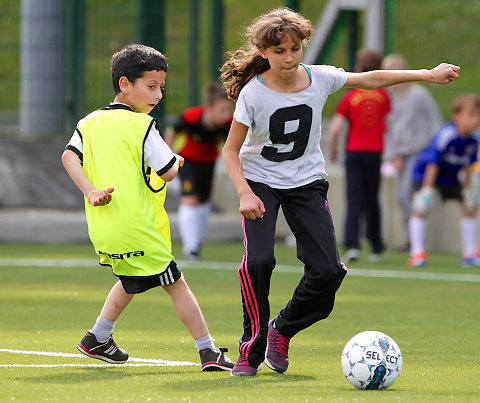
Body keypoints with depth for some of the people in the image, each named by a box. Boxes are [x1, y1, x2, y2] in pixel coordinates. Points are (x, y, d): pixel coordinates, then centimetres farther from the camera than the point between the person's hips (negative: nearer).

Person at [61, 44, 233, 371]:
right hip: (138, 227, -7)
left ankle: (98, 339, 33)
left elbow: (70, 156, -3)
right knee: (176, 283, 0)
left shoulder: (89, 123, 11)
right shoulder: (141, 125, -9)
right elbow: (167, 172, -13)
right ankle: (208, 351, -1)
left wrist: (91, 192, -9)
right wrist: (177, 160, 8)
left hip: (103, 230, 7)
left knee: (131, 280, 29)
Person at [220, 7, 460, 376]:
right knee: (258, 261, -25)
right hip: (261, 181, -3)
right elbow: (231, 150, -11)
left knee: (327, 270, -9)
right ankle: (252, 348, -7)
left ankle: (283, 330, 18)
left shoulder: (318, 79, -9)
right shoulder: (253, 94, -18)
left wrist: (427, 75, 3)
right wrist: (244, 194, -25)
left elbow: (369, 80, 4)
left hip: (307, 181, 3)